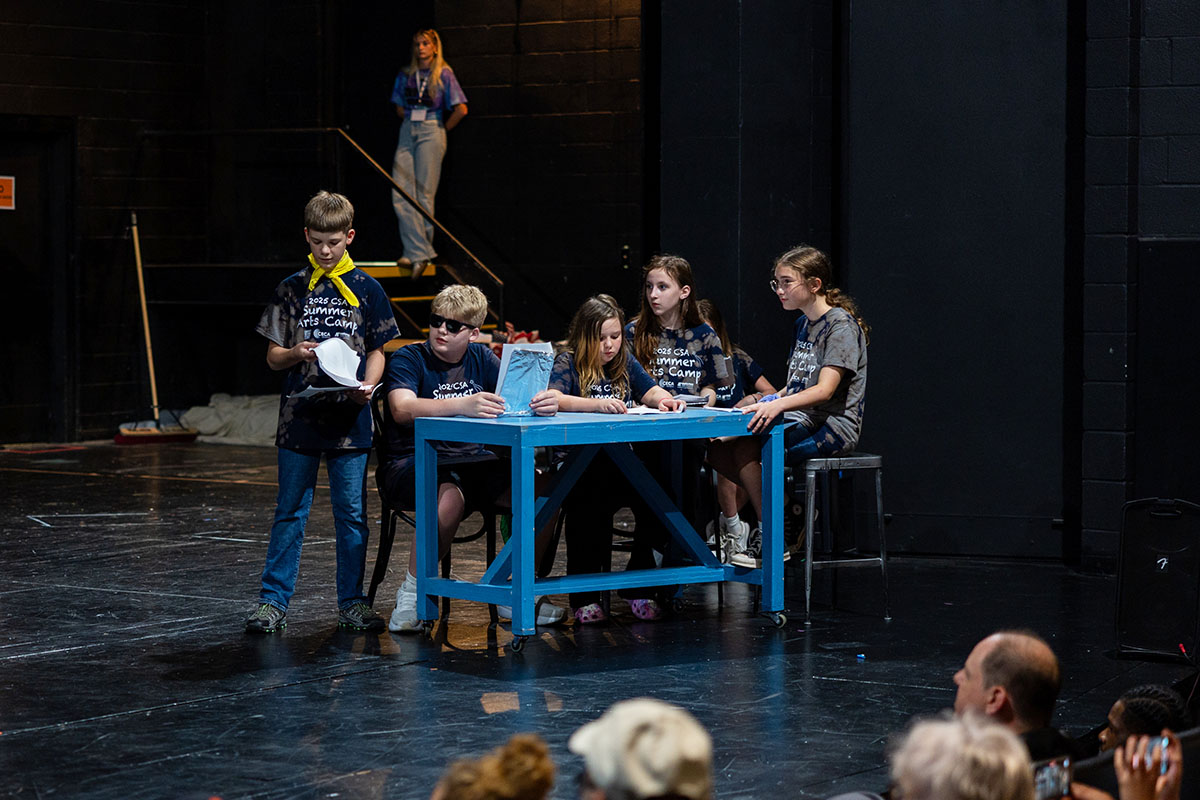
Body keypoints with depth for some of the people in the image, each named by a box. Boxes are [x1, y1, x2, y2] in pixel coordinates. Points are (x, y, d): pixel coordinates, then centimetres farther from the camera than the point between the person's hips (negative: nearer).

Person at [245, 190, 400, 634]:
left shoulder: (367, 289, 5)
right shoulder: (292, 289, 5)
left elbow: (377, 351, 8)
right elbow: (273, 357, 7)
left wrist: (367, 385, -11)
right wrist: (297, 354, -15)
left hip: (350, 419, 0)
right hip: (300, 417, 0)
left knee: (352, 514, 4)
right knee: (290, 513, 4)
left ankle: (352, 602, 13)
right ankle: (273, 600, 9)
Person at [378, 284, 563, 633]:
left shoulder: (481, 358, 9)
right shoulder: (408, 359, -7)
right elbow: (402, 410, -26)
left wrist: (542, 401, -27)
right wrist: (462, 405, -43)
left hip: (472, 461, 5)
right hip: (413, 463, -5)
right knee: (450, 499, -39)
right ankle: (412, 593, -18)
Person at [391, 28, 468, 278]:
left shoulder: (444, 74, 0)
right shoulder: (406, 75, 14)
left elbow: (461, 109, -4)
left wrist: (443, 129, 2)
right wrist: (410, 124, 15)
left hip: (430, 133, -5)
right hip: (407, 132, 5)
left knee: (424, 195, -6)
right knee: (401, 196, -9)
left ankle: (419, 252, 1)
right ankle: (418, 252, -11)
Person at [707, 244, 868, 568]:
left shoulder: (841, 325, -11)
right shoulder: (804, 324, 18)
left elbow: (825, 390, -23)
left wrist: (777, 405, -38)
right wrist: (767, 402, 7)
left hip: (832, 426, -9)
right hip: (804, 421, 9)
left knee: (745, 446, -27)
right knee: (716, 450, -6)